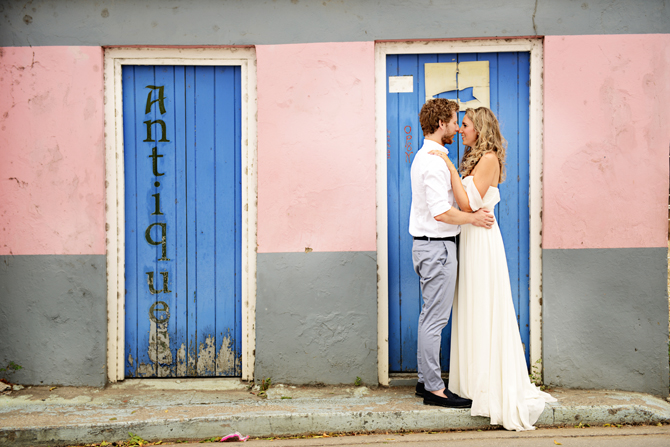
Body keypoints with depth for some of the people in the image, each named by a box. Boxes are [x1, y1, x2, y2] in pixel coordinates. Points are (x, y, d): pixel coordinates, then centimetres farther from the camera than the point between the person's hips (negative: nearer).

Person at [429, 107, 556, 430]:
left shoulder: (489, 159, -12)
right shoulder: (475, 159, 16)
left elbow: (467, 204, -20)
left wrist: (450, 167, -20)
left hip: (481, 239, -9)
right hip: (471, 237, 9)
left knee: (485, 312, -4)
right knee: (474, 313, 12)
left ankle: (498, 388, 5)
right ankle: (478, 380, 22)